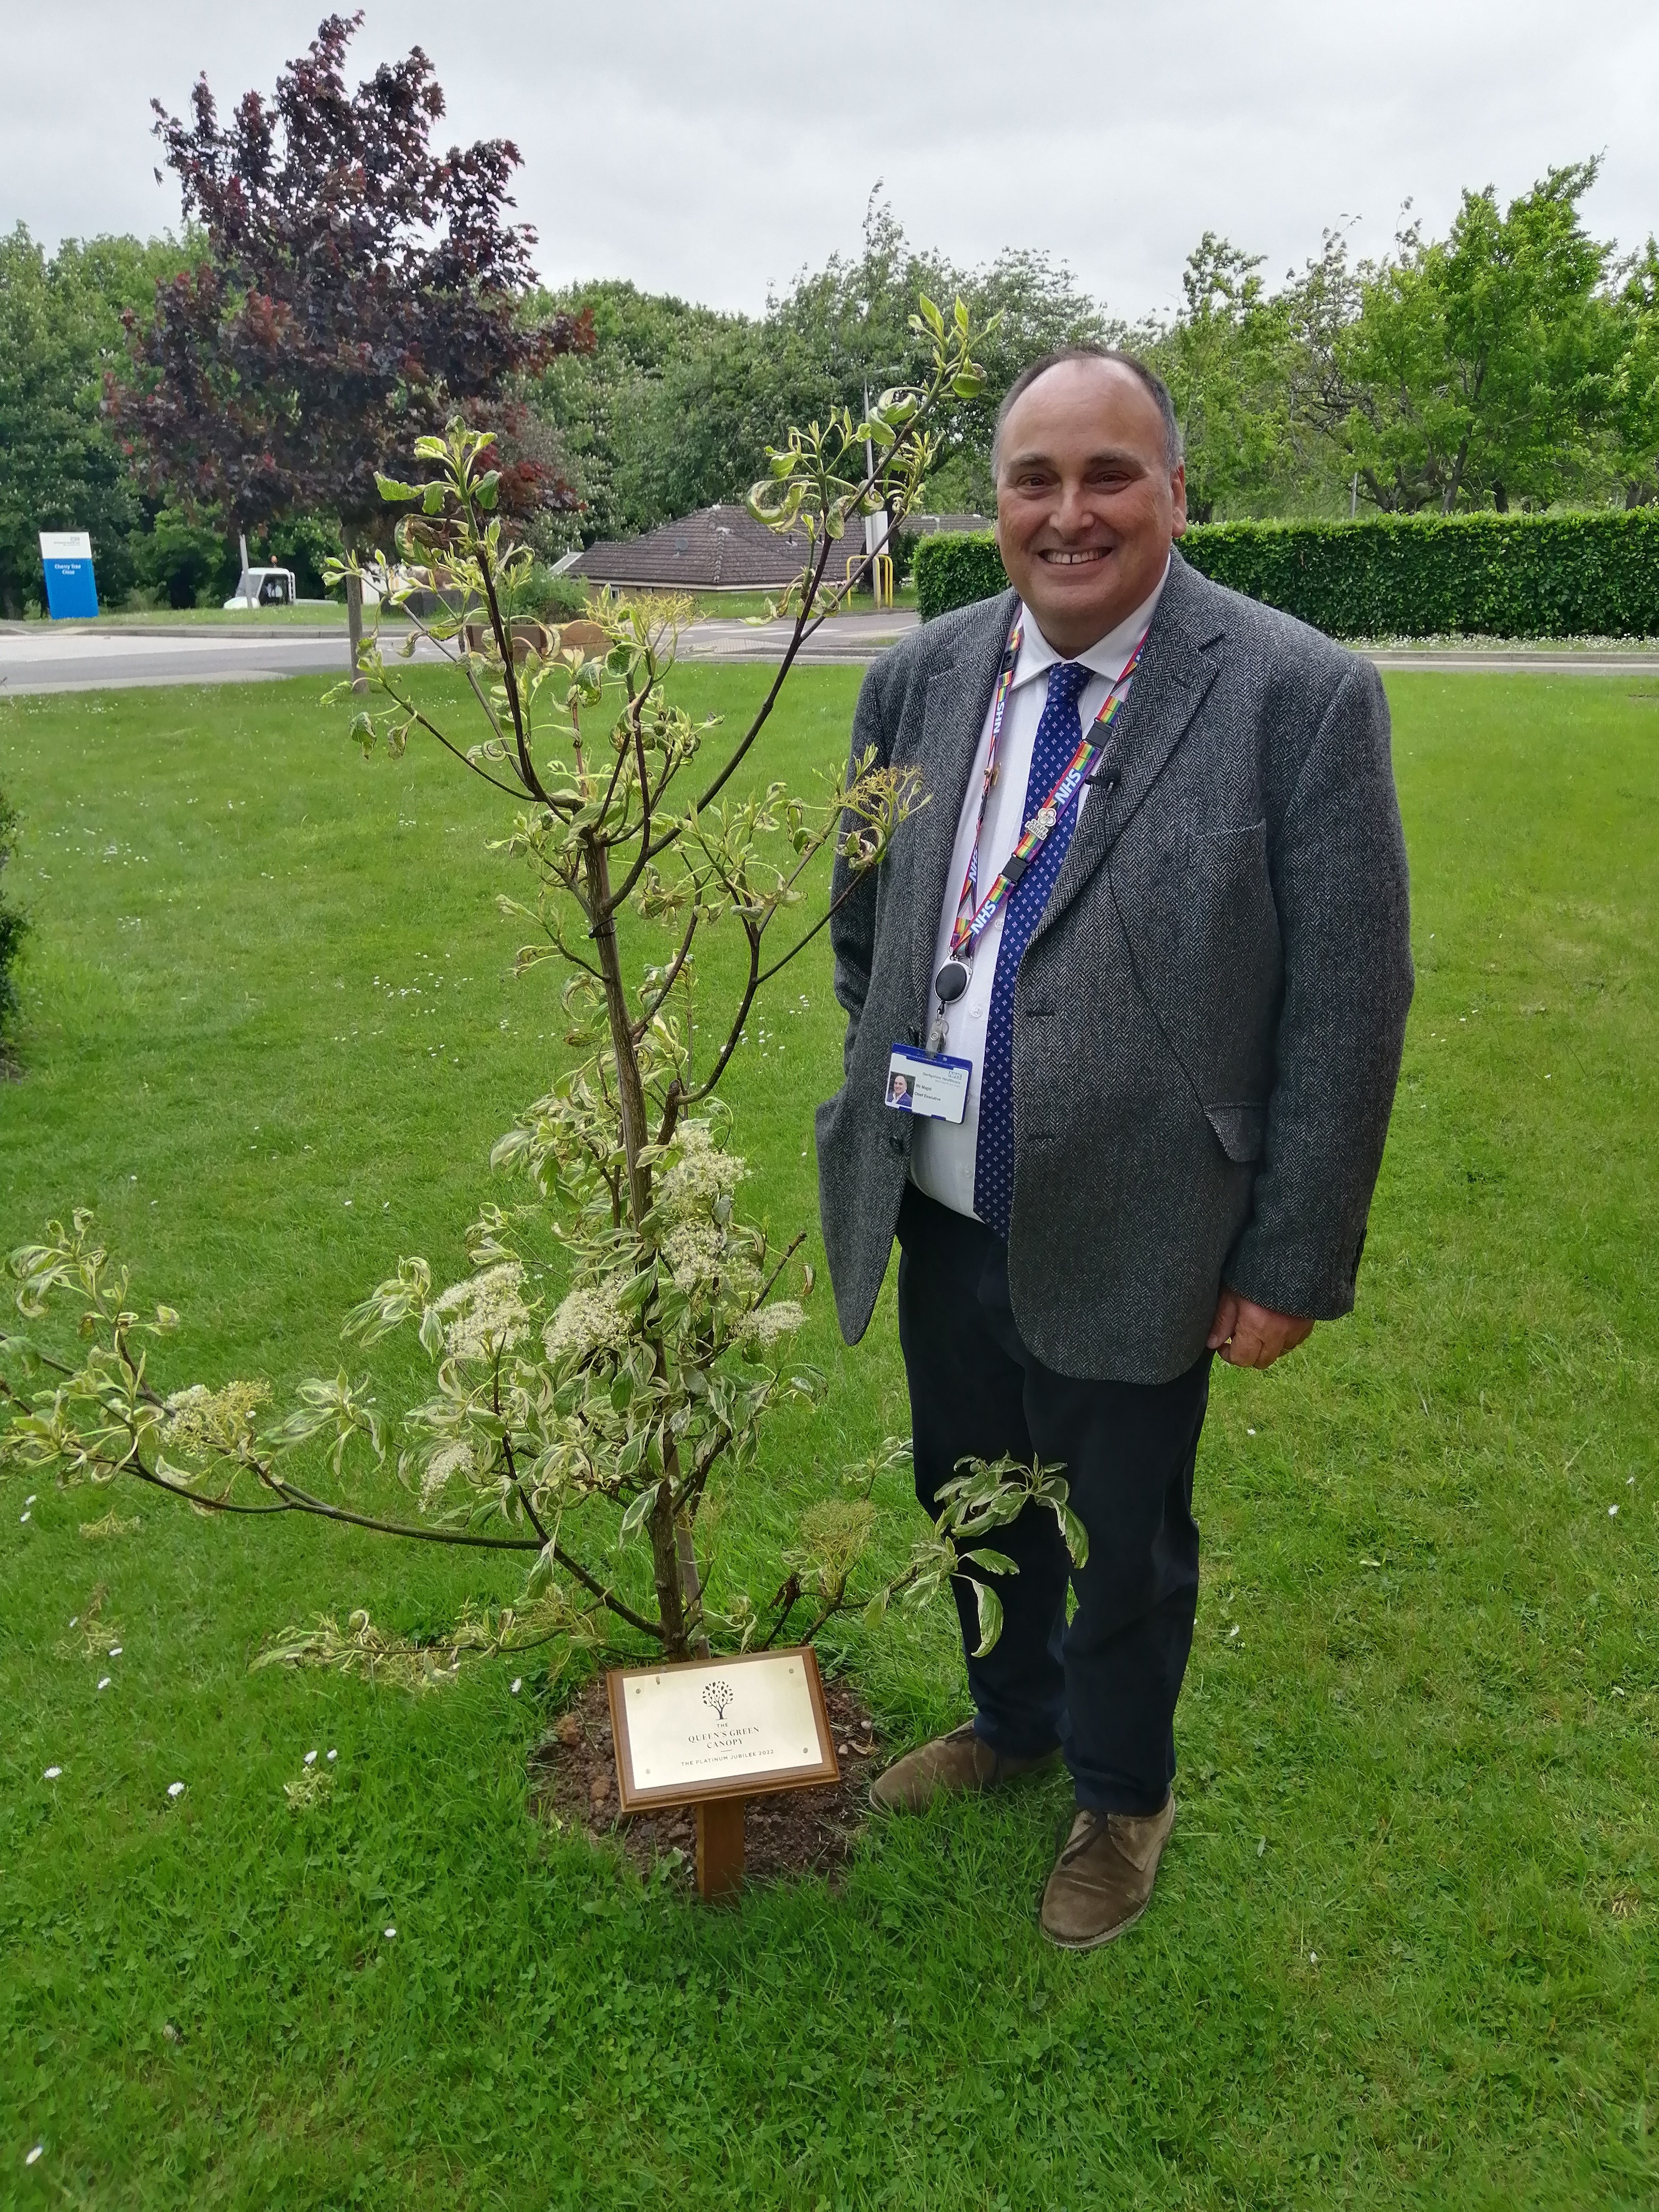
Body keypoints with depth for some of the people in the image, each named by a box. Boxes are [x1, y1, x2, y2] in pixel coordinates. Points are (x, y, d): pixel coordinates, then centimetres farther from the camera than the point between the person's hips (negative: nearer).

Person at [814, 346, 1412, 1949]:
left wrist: (1294, 1263, -11)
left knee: (1128, 1546, 17)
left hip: (1125, 1242, -4)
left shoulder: (1301, 697, -14)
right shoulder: (920, 679, 1)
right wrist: (878, 1118, 11)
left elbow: (1348, 1008, -12)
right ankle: (1012, 1720, 54)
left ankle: (1122, 1797, 46)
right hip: (942, 1220, 5)